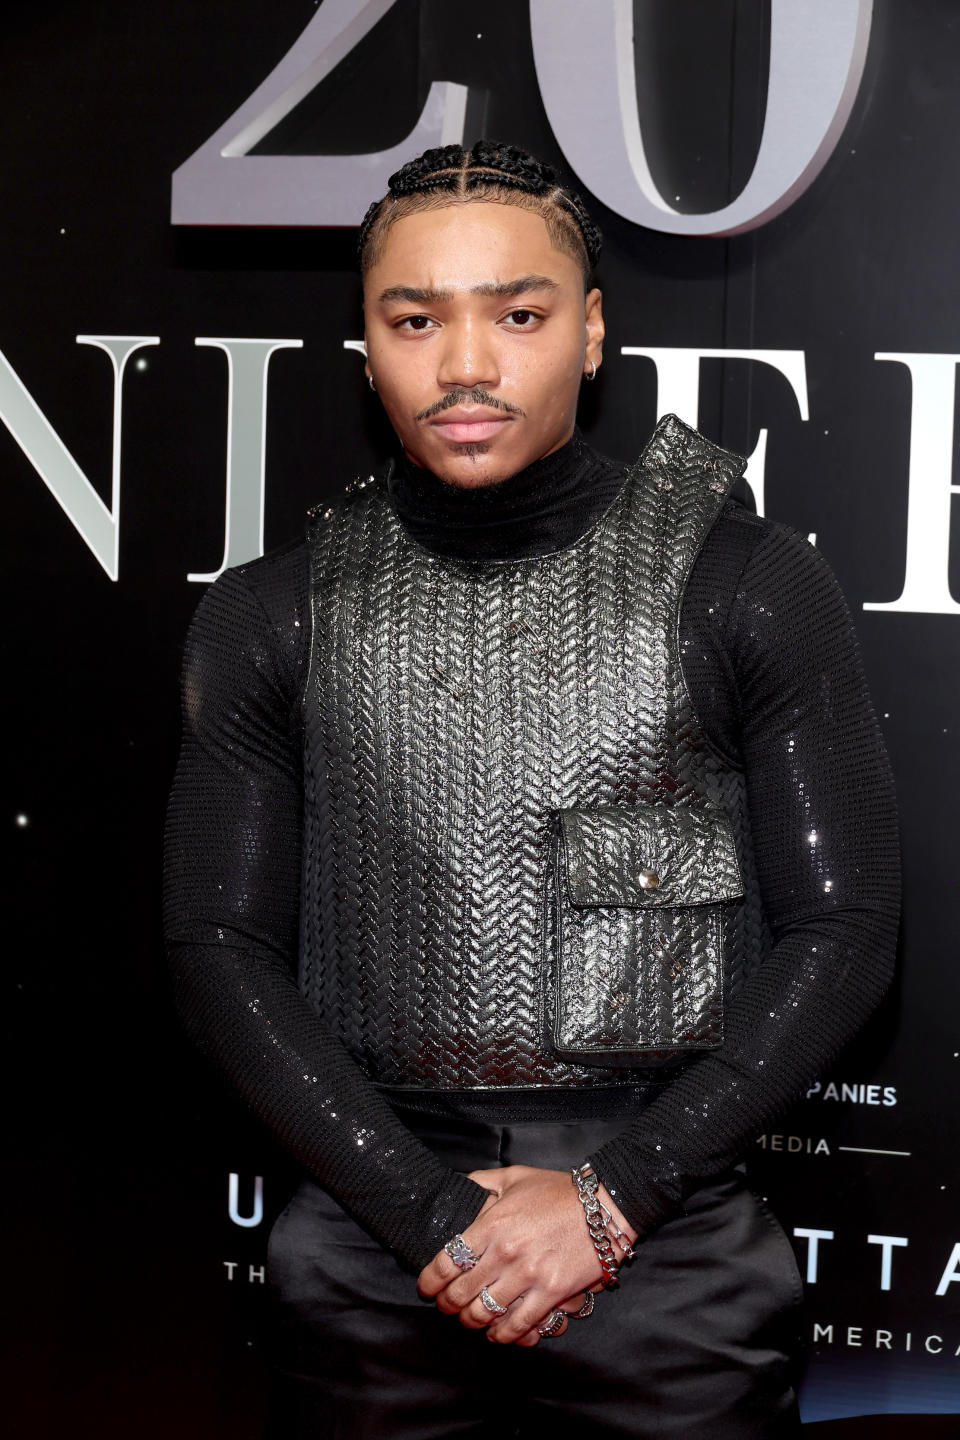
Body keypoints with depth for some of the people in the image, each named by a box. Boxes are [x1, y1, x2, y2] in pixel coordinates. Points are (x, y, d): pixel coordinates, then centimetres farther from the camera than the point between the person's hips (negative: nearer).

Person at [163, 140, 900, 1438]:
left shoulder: (751, 587, -2)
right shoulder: (272, 619, 2)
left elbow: (842, 930, -3)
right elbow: (222, 951, 0)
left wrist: (611, 1195, -11)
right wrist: (432, 1211, -11)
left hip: (674, 1259, -1)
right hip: (373, 1264, 1)